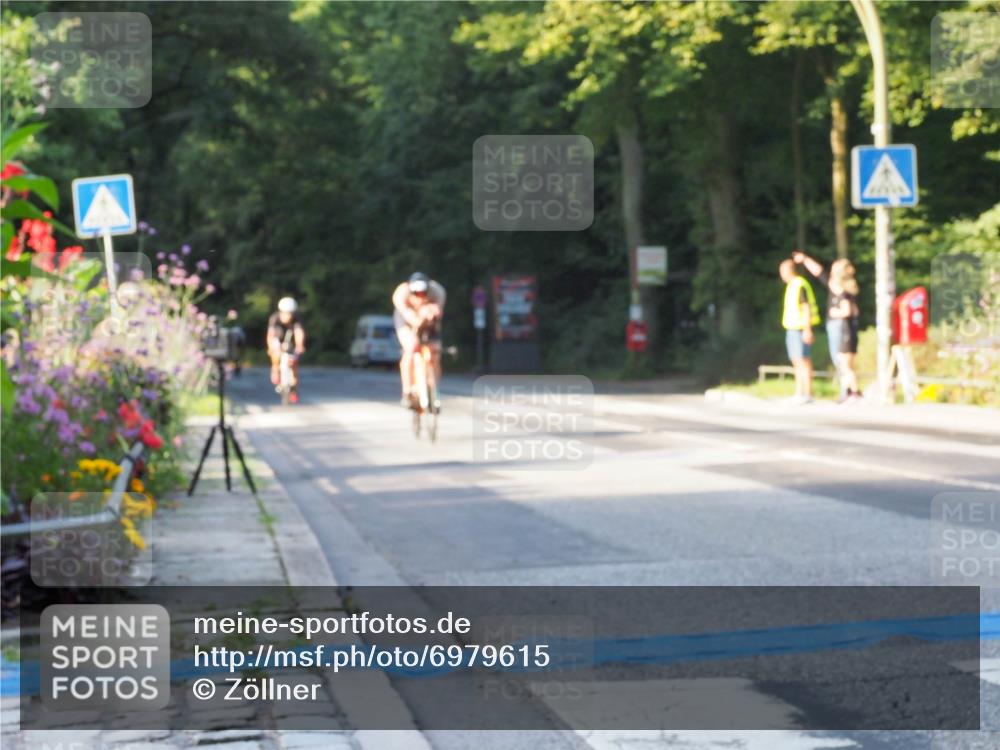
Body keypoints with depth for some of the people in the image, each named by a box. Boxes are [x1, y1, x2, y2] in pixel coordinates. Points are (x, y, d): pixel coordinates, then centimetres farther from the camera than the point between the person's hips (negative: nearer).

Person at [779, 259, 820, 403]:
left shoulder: (800, 286, -14)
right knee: (797, 362, 11)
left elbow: (806, 308, -18)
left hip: (800, 329, -10)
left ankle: (807, 394, -7)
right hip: (792, 328, 10)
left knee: (803, 361, -8)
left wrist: (807, 330, -21)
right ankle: (799, 393, 15)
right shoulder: (792, 286, 16)